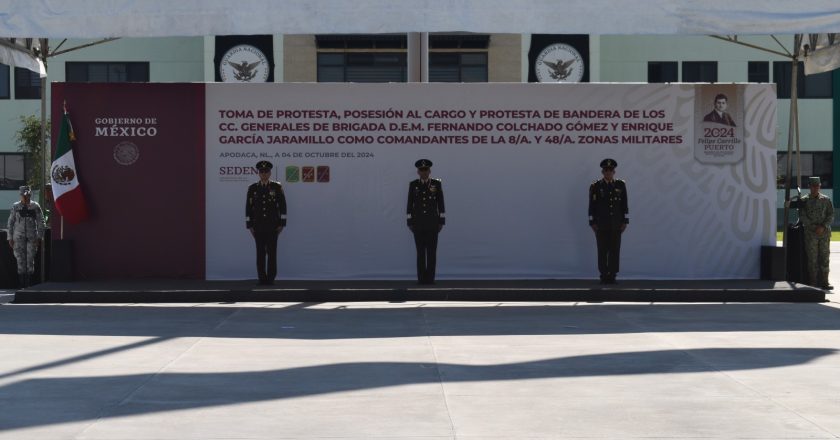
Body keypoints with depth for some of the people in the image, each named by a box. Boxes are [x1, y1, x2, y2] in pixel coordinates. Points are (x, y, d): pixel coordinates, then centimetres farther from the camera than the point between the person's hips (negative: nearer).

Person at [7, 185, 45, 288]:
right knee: (20, 260, -1)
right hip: (19, 237, 0)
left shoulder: (35, 206, 3)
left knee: (30, 260, -3)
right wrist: (10, 238, 4)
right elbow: (10, 223, 8)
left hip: (32, 237, 0)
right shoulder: (15, 207, 4)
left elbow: (40, 222, 5)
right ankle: (22, 284, 3)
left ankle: (29, 284, 1)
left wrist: (39, 237, -1)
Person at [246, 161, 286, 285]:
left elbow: (282, 206, 2)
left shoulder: (277, 187, 2)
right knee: (260, 253, 1)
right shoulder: (252, 188, 6)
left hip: (273, 226, -1)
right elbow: (248, 207, 7)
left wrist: (282, 224, -3)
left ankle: (271, 278, 2)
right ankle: (262, 278, 5)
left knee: (272, 252, -2)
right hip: (258, 226, 1)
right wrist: (249, 225, 2)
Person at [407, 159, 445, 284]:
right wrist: (410, 223, -1)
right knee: (420, 251, 0)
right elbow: (410, 204, 4)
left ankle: (430, 278, 3)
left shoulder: (437, 184, 1)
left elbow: (441, 204, 1)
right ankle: (421, 278, 5)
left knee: (432, 251, -2)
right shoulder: (413, 184, 3)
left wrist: (442, 222, -3)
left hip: (432, 222, 0)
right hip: (418, 223, 0)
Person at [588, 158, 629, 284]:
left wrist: (625, 221, 2)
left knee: (615, 250, 0)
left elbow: (624, 205, 7)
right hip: (601, 225, -1)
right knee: (602, 251, 0)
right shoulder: (595, 186, 1)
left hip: (616, 225, 1)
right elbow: (592, 206, 1)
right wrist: (592, 223, -3)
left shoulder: (621, 185, 5)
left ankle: (612, 276, 4)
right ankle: (604, 276, 5)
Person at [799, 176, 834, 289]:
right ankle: (813, 283, 2)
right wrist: (814, 228, -13)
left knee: (824, 258, 2)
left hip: (825, 232, 2)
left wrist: (823, 227, -13)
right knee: (812, 259, -2)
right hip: (810, 233, -2)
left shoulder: (826, 199, 8)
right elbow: (802, 217, -3)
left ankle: (824, 282, 6)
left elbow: (831, 215, 3)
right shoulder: (804, 200, 4)